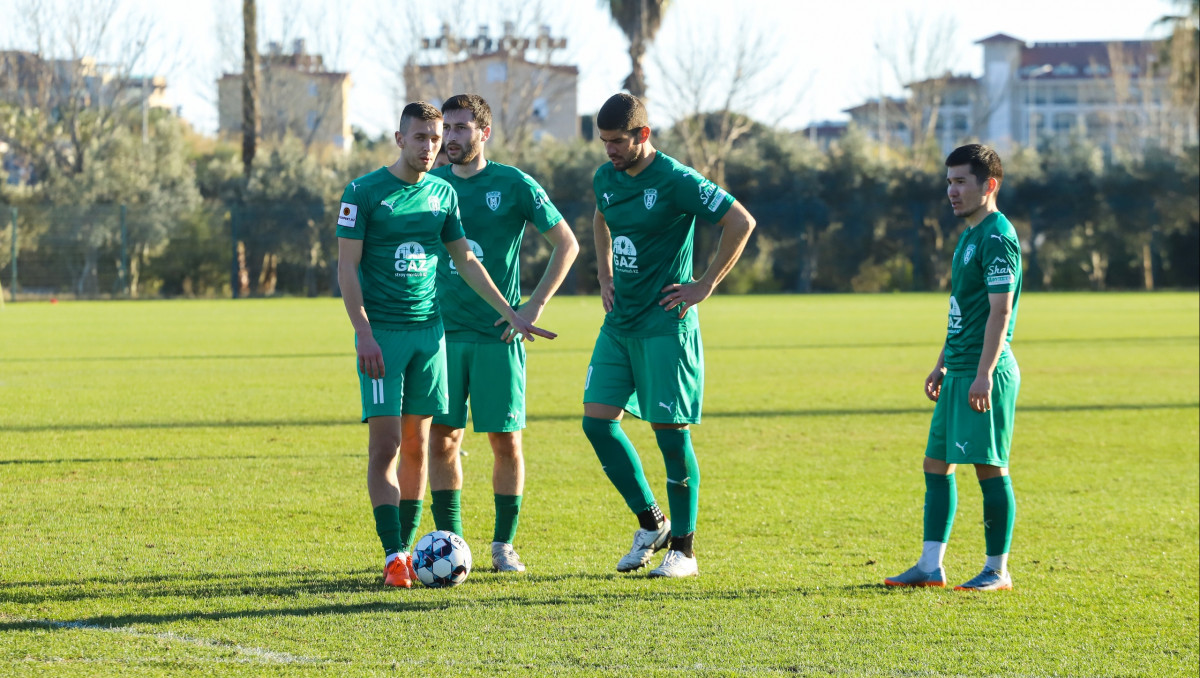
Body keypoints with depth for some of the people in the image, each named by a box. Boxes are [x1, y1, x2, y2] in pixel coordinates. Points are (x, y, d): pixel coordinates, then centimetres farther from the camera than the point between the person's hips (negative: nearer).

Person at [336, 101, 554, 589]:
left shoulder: (443, 194, 10)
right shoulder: (364, 192, -4)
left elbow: (465, 261, 20)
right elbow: (347, 267, -6)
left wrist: (511, 314, 18)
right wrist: (364, 333, -15)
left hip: (428, 330, 5)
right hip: (381, 334, -5)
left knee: (416, 446, 5)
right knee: (385, 443, -10)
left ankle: (407, 550, 11)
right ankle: (393, 557, -12)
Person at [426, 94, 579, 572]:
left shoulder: (514, 185, -3)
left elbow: (567, 244, 1)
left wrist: (535, 306, -5)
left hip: (498, 335, -3)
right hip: (445, 333, 3)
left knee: (505, 440, 0)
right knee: (442, 439, 0)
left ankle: (504, 545, 11)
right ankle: (449, 543, 9)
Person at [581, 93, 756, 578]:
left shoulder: (675, 181, -14)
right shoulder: (606, 179, 8)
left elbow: (741, 222, -15)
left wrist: (705, 286, -12)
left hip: (664, 325, -7)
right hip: (618, 323, 7)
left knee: (670, 431, -4)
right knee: (597, 420, 1)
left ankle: (683, 550, 6)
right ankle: (651, 523, 17)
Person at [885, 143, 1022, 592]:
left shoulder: (997, 238, -13)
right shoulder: (969, 235, 18)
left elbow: (1000, 309, -19)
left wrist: (984, 373, -23)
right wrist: (942, 365, 25)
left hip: (986, 371, -10)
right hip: (959, 370, 10)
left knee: (989, 466, -5)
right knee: (936, 462, 10)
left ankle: (998, 570, 1)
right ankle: (930, 566, 13)